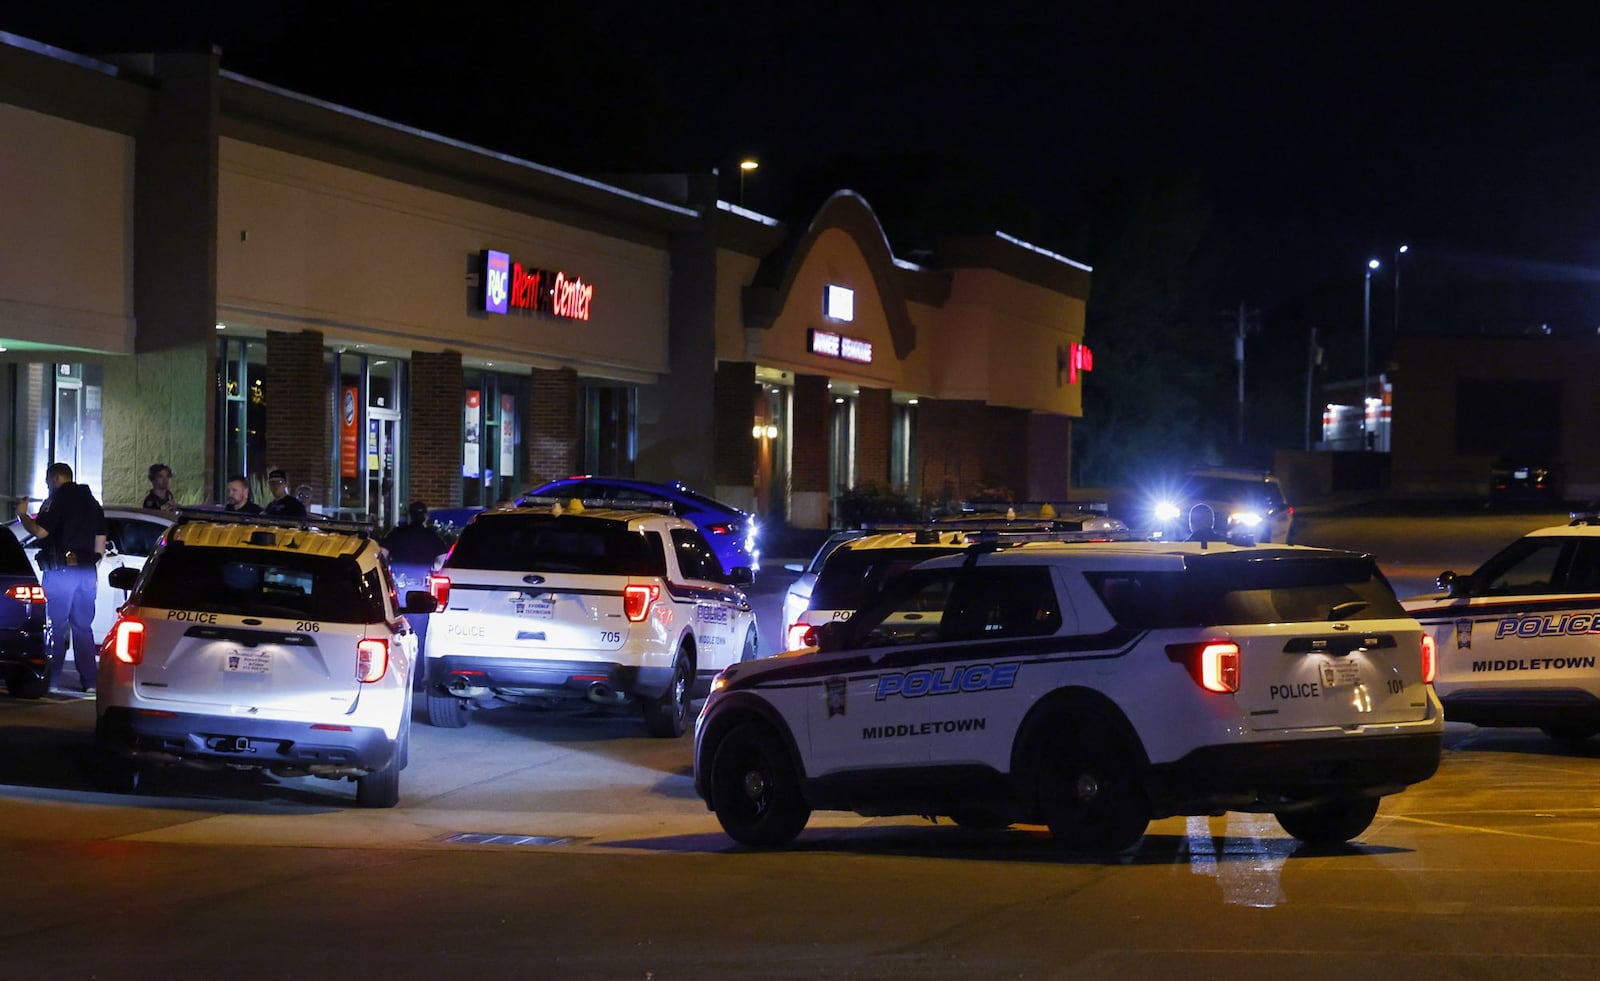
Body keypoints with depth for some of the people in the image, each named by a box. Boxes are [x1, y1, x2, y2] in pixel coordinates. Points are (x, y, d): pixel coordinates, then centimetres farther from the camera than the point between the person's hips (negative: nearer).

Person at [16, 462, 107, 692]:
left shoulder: (59, 498, -6)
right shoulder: (91, 501, 18)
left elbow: (40, 531, -14)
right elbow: (100, 540, 18)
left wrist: (22, 515, 1)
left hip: (61, 570, -7)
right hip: (87, 572, 7)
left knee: (55, 626, -4)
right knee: (83, 627, 10)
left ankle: (51, 680, -5)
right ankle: (90, 681, 6)